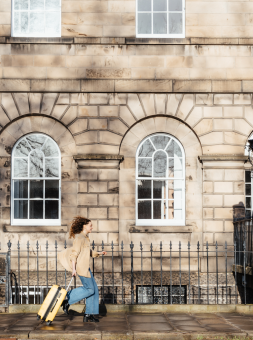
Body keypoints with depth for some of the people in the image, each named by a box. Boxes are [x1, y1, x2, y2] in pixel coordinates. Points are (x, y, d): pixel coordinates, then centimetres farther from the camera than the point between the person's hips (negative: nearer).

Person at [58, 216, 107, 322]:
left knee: (94, 289, 7)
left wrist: (98, 253, 19)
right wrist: (73, 268, -25)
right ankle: (67, 300, -1)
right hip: (81, 266, -10)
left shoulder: (85, 238, 18)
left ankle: (89, 314, 10)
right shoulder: (79, 238, -13)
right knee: (89, 289, -7)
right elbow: (74, 253, -20)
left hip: (85, 267, 10)